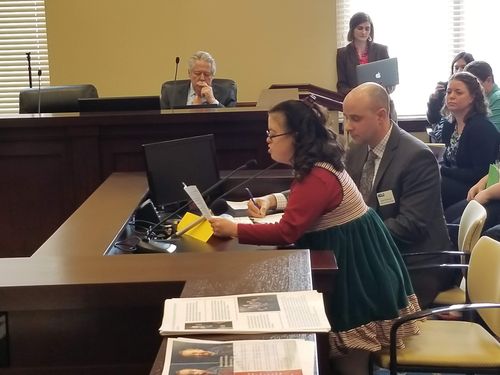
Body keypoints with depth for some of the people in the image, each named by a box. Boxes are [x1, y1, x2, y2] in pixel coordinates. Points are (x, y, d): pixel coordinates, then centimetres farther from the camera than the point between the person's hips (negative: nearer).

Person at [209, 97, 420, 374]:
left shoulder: (317, 178, -27)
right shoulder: (317, 164, 6)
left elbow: (286, 232, -31)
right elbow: (304, 203, 25)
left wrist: (234, 230, -25)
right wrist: (272, 200, 7)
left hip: (353, 265, -10)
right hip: (347, 258, 10)